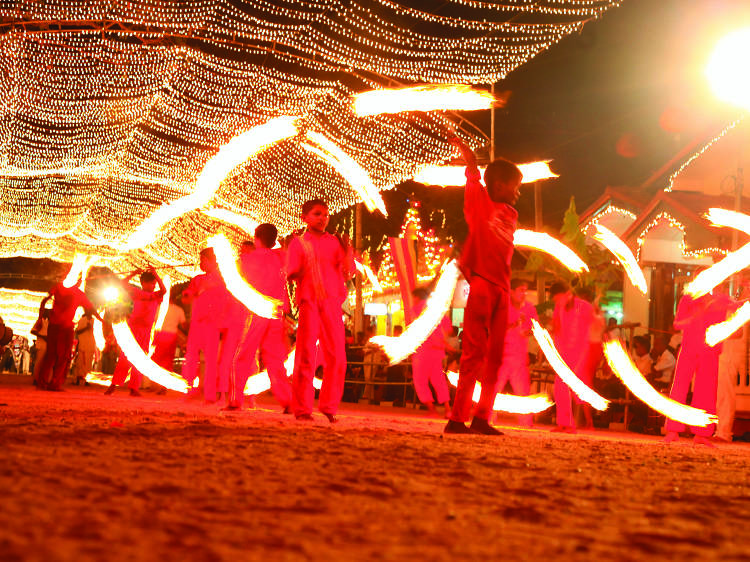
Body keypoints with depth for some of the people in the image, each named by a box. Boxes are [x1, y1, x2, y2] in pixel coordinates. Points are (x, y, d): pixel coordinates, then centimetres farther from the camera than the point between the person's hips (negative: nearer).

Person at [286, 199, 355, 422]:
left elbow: (348, 274, 13)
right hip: (309, 303, -3)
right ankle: (302, 408, -3)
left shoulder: (334, 242, 16)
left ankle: (329, 406, 10)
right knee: (306, 356, -7)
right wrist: (302, 271, -18)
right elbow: (291, 274, 2)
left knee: (337, 357, 0)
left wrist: (347, 253, -3)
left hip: (332, 304, 4)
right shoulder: (299, 243, 7)